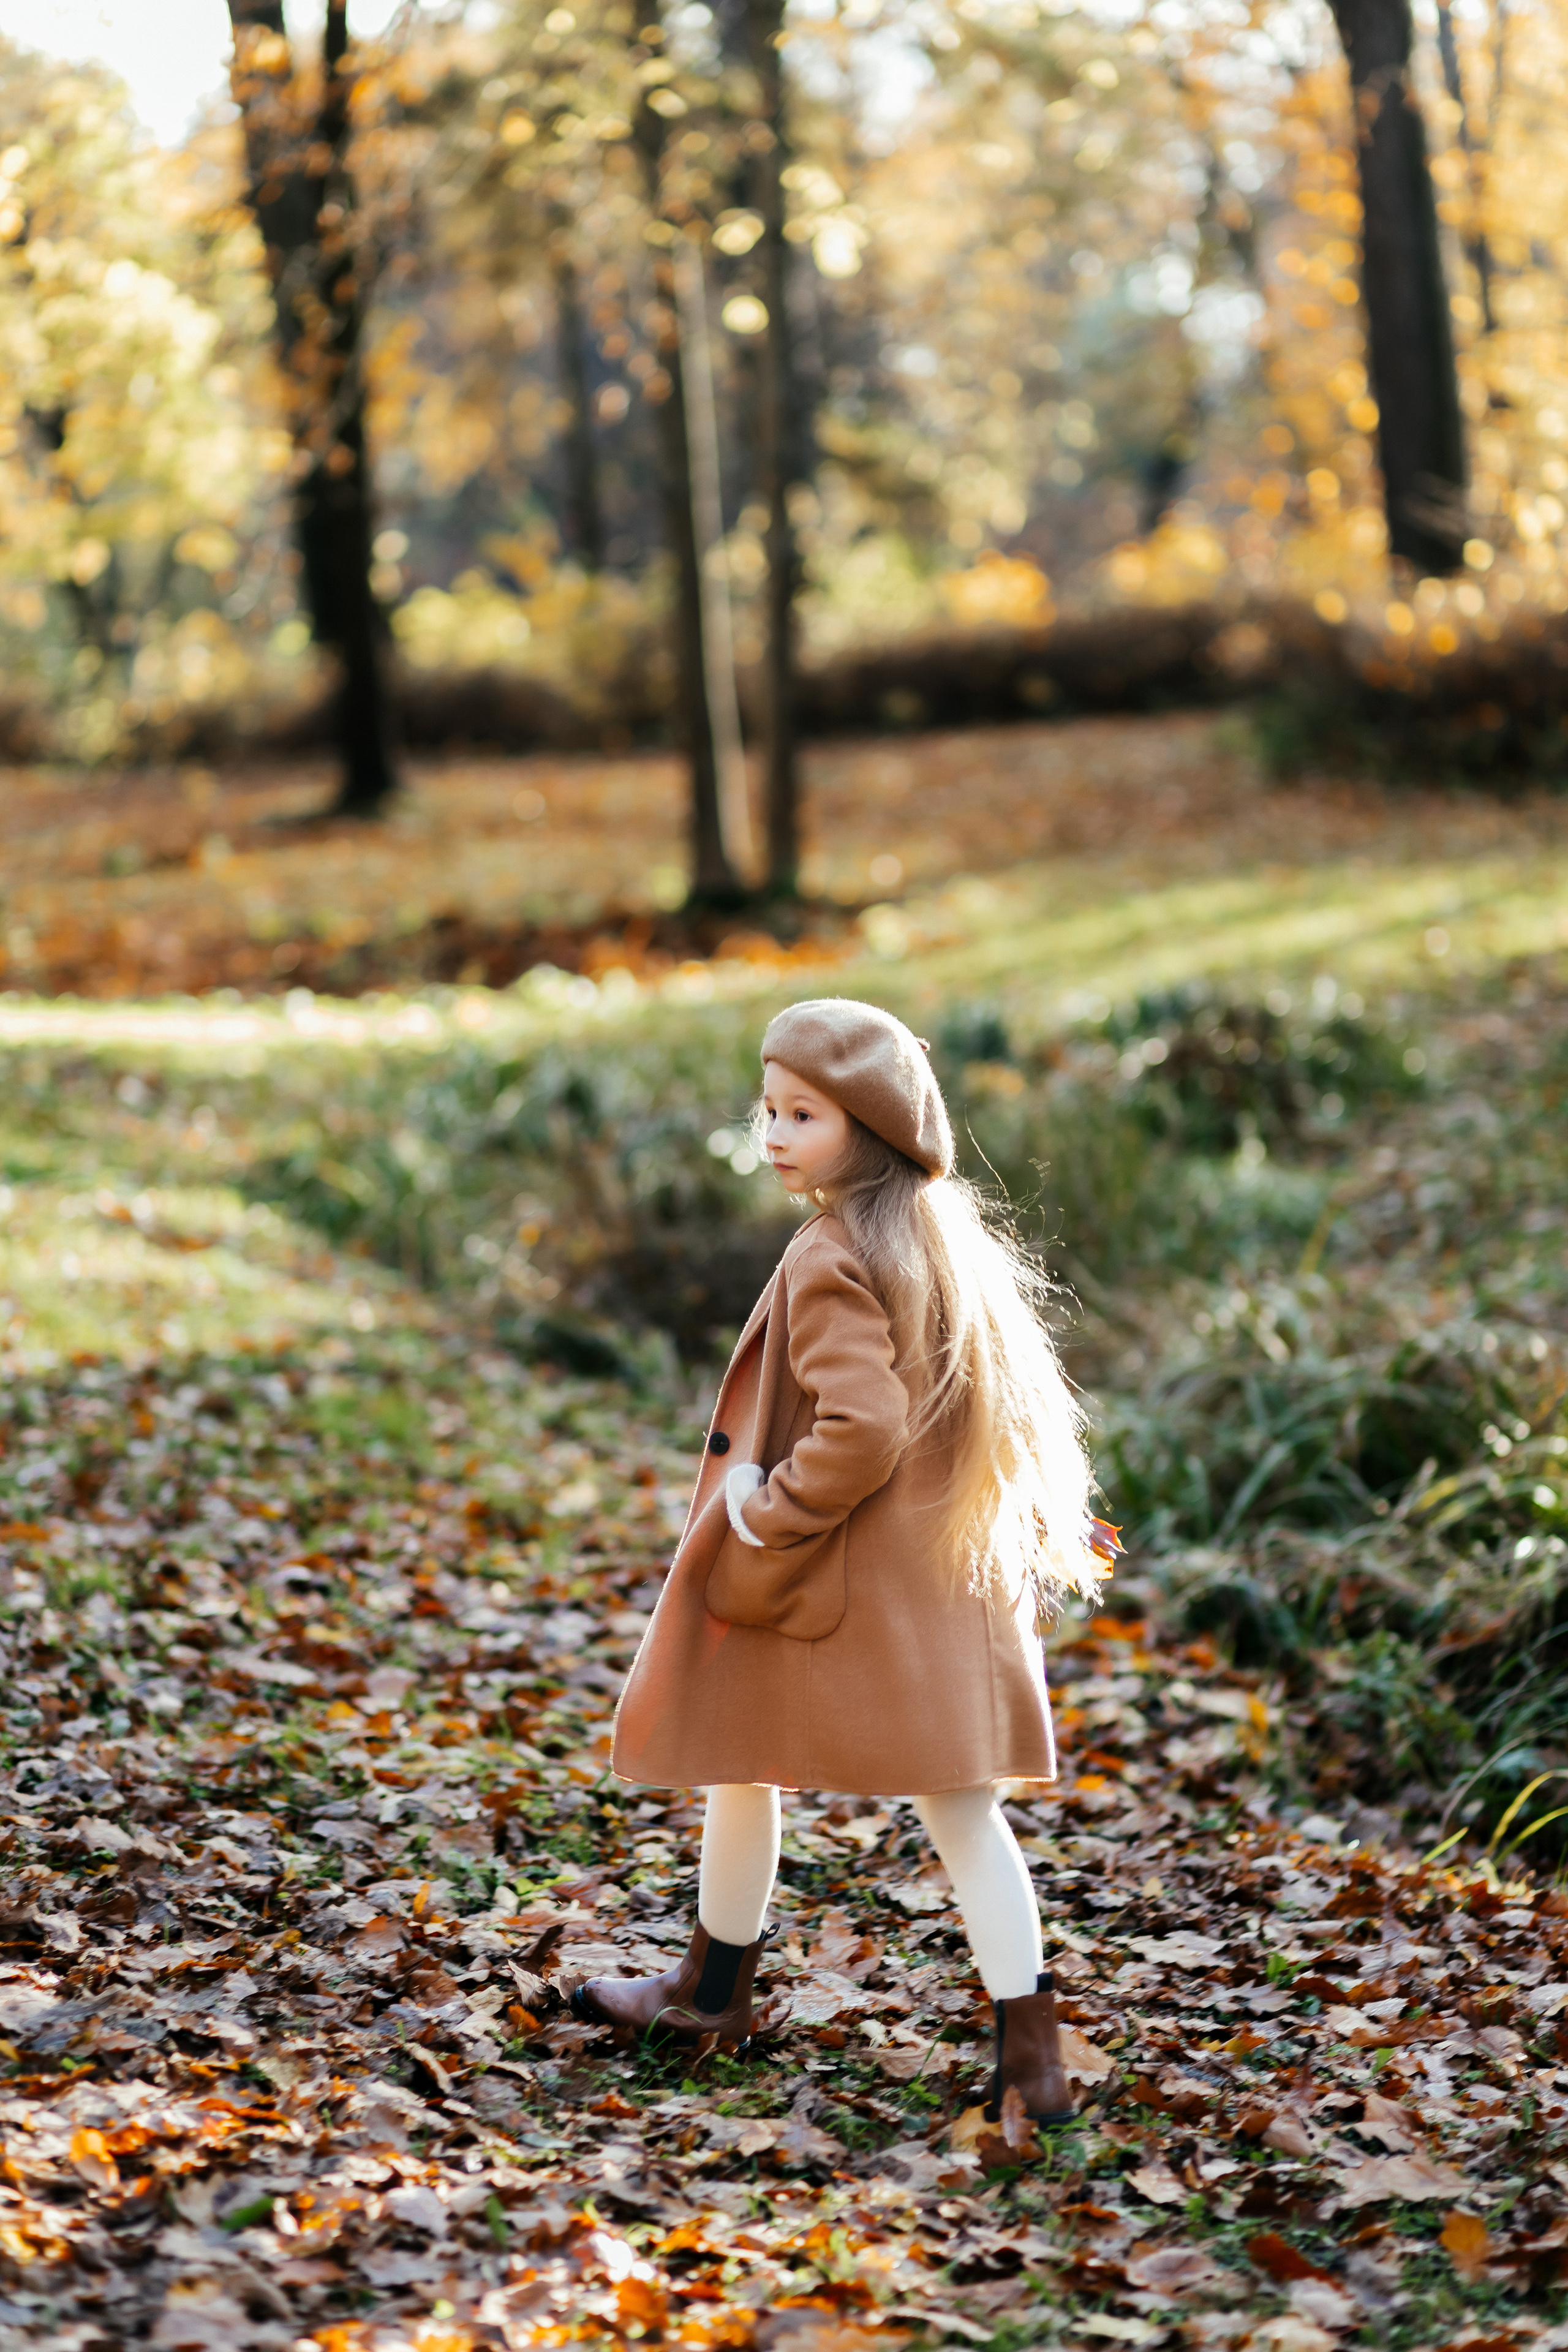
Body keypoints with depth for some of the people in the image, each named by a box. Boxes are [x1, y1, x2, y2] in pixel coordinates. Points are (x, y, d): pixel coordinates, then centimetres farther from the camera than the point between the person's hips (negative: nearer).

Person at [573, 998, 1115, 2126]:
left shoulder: (834, 1265, -20)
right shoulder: (949, 1239, 7)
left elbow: (860, 1431, -28)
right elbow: (1016, 1407, 13)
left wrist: (762, 1512, -15)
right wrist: (1045, 1524, 21)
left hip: (838, 1583, -7)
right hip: (949, 1576, 7)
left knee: (741, 1768, 15)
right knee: (963, 1811, 7)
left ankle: (715, 1990, 33)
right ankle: (1031, 2050, 1)